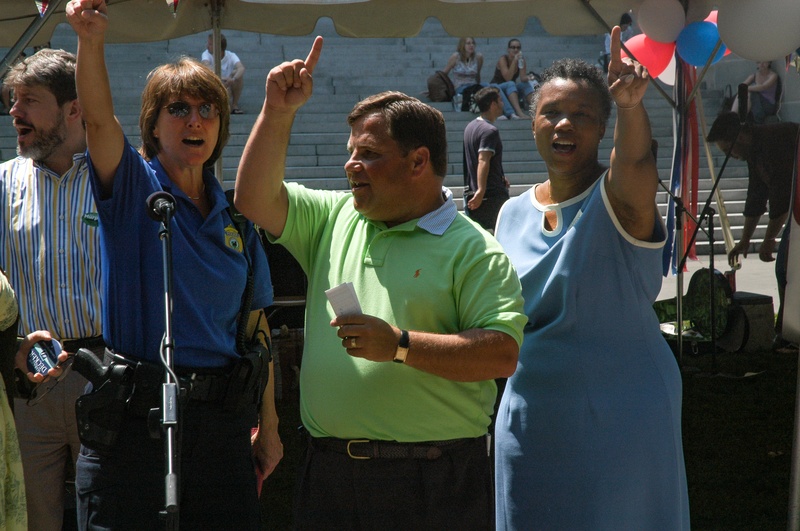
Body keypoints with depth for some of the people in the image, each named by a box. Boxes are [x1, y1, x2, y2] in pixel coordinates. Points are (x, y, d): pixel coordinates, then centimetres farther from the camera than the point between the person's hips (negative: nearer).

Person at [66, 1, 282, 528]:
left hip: (222, 419, 3)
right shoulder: (132, 189, 0)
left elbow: (256, 329, 11)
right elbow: (98, 118, -21)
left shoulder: (237, 214, 10)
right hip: (133, 414, -3)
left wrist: (269, 425, 9)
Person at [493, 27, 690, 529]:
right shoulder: (513, 213, 6)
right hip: (530, 415, 5)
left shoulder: (620, 196, -11)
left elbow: (635, 161, -36)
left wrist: (631, 106, -54)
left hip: (621, 417, -5)